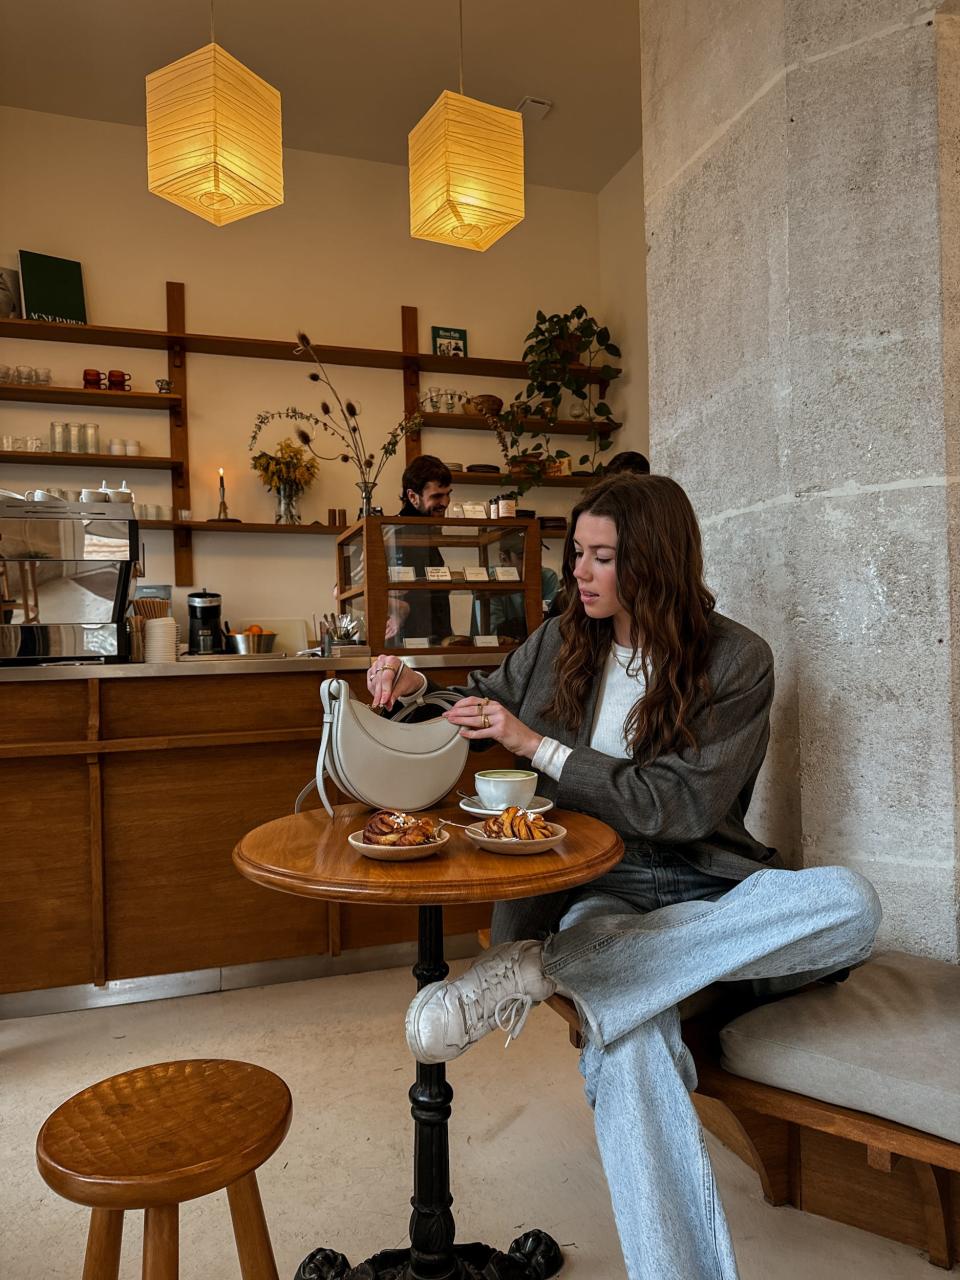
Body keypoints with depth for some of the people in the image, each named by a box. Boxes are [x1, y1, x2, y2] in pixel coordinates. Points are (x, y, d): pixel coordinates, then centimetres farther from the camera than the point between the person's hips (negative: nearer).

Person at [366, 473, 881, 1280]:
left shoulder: (738, 660, -4)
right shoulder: (559, 645, 6)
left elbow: (683, 806, -13)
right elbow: (478, 706, 22)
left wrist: (537, 746, -16)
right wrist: (415, 692, -1)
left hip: (704, 892, 0)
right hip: (597, 890, 0)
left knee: (851, 904, -33)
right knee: (629, 1039, -35)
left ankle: (544, 969, -33)